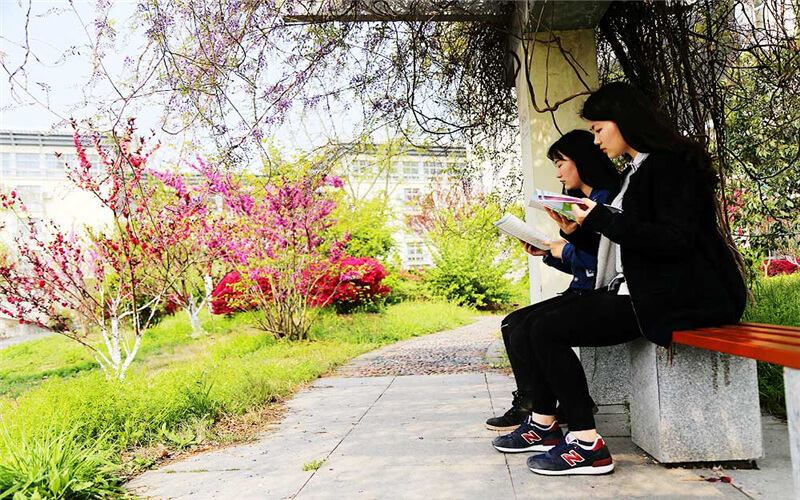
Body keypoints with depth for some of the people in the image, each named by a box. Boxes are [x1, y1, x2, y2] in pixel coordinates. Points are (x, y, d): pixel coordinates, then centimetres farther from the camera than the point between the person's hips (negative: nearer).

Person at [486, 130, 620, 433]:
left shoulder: (606, 199, -13)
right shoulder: (585, 201, 19)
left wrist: (566, 250, -12)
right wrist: (548, 252, 7)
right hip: (581, 294, 10)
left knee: (523, 328, -16)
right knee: (512, 323, 5)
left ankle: (531, 407, 0)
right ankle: (528, 404, 7)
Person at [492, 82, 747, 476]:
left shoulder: (672, 164, -10)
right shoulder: (635, 171, 20)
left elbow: (677, 240, -21)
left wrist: (601, 219, -19)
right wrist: (577, 231, 6)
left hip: (672, 297, -10)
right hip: (635, 289, 10)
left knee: (548, 331, -17)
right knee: (537, 321, 4)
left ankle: (587, 445, -11)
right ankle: (544, 423, 13)